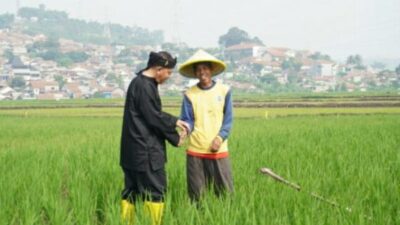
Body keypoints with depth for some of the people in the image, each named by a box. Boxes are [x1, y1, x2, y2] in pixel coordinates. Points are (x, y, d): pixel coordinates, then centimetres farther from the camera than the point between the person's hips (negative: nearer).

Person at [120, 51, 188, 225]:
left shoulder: (139, 82, 13)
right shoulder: (145, 86, -18)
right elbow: (154, 118, -17)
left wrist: (175, 121, 12)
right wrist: (175, 138, -5)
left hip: (134, 151, 10)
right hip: (146, 151, -10)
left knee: (131, 192, 12)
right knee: (156, 192, -1)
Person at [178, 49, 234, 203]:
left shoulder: (224, 91, 4)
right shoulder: (189, 94, 3)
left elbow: (228, 120, 3)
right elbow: (187, 120, 0)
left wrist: (220, 138, -11)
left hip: (219, 150, 0)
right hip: (195, 151, 0)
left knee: (225, 192, 0)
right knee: (195, 193, 7)